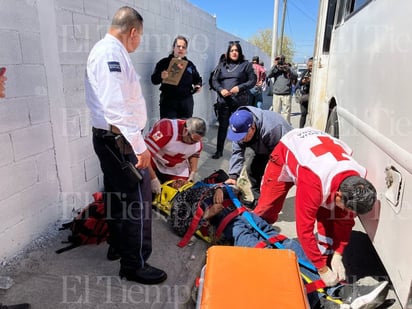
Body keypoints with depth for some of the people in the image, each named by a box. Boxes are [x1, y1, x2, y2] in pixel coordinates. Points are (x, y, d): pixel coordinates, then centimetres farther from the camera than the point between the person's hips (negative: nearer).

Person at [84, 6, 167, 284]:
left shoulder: (106, 50, 16)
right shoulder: (112, 52, -17)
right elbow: (117, 107, -27)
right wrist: (138, 144, -25)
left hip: (111, 138, 11)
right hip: (119, 140, -11)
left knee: (118, 195, 20)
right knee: (137, 200, -3)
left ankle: (118, 246, 38)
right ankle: (135, 265, 11)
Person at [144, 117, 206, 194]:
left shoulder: (196, 136, -13)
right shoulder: (166, 129, -34)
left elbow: (195, 153, 8)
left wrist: (193, 173, -3)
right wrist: (153, 179, -31)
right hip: (155, 164, -4)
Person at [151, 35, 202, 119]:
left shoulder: (190, 64, 13)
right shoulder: (164, 62, 2)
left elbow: (197, 79, 23)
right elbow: (154, 80, -2)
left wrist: (198, 85, 1)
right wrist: (161, 77, -24)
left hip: (186, 101, 3)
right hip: (168, 101, -3)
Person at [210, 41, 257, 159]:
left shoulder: (246, 64, 4)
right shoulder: (222, 65, 13)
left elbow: (252, 81, 0)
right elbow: (214, 80, 10)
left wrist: (240, 87, -14)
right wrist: (221, 90, -9)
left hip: (240, 101, -2)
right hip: (223, 101, 3)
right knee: (223, 125, 7)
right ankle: (219, 151, 17)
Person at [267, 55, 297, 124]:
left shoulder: (288, 68, 5)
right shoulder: (275, 69, 8)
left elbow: (295, 77, -9)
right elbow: (268, 75, -7)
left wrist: (287, 69, -22)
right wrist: (274, 66, -11)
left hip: (287, 95, -1)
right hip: (276, 94, 1)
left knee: (286, 112, -3)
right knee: (276, 112, 5)